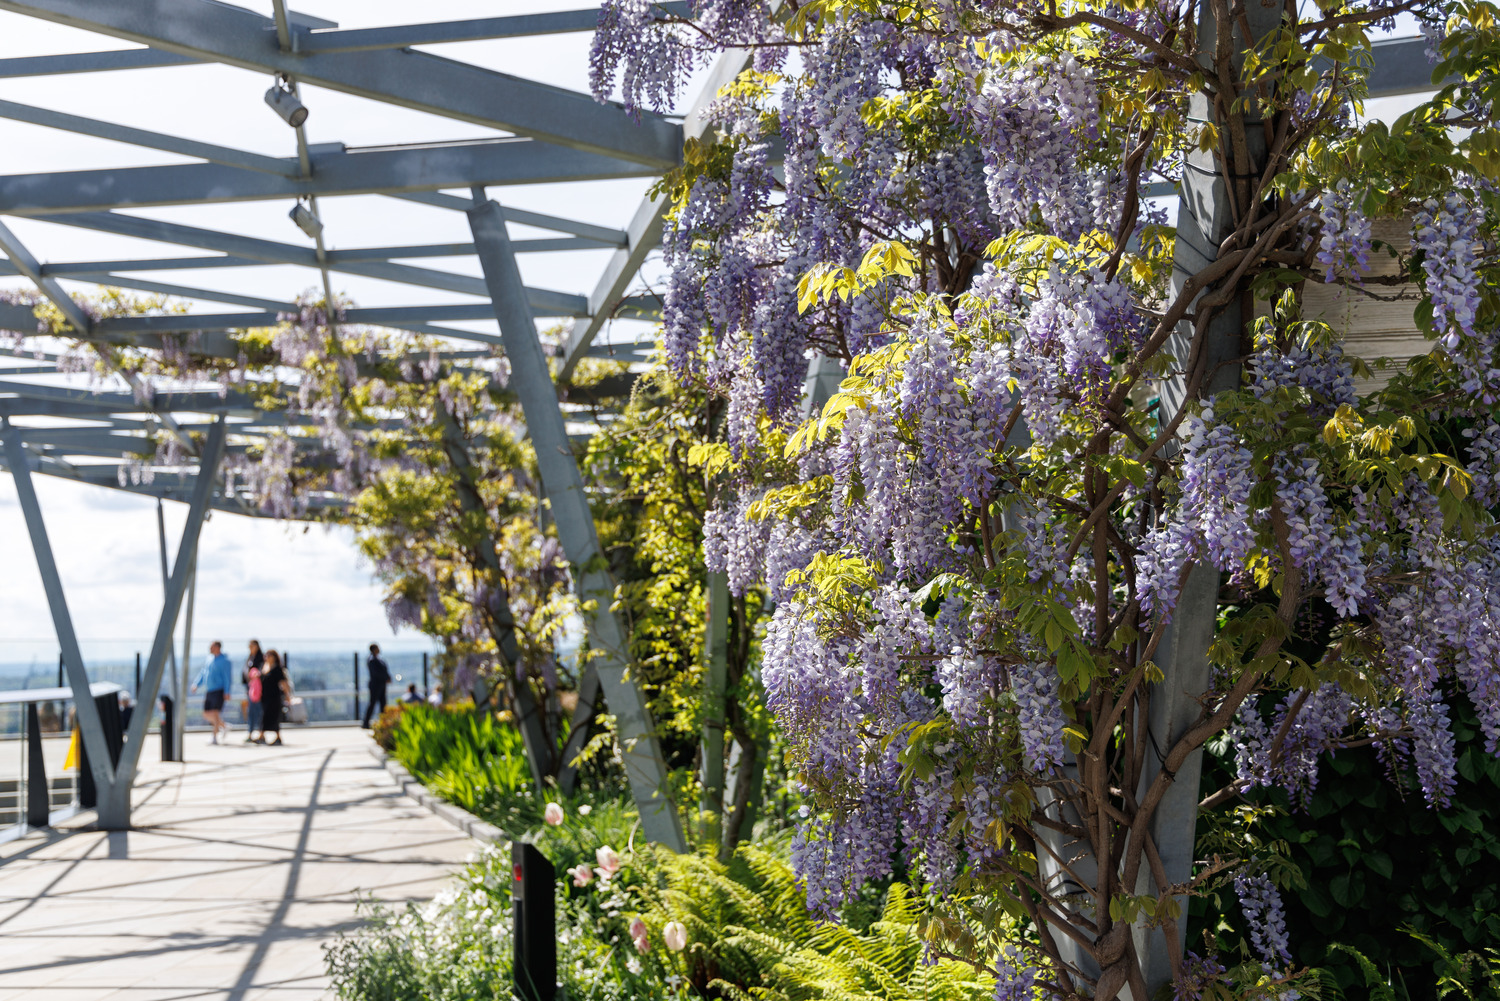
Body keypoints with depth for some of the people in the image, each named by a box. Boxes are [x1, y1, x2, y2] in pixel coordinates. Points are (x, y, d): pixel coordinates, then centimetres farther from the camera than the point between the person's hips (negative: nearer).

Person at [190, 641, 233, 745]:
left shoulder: (224, 661, -8)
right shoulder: (209, 661, 15)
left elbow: (227, 677, -12)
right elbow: (203, 673, 19)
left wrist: (227, 692, -18)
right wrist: (196, 684, 6)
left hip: (219, 691, -8)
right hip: (209, 692, 8)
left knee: (215, 713, -12)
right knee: (206, 713, 7)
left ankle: (215, 737, -8)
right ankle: (224, 726, 24)